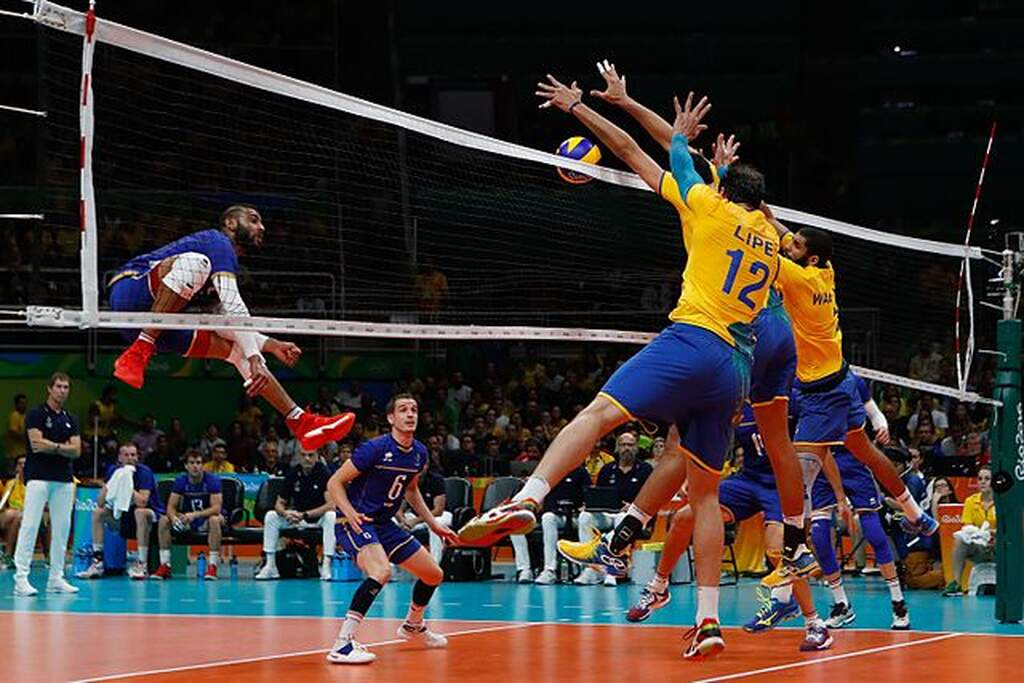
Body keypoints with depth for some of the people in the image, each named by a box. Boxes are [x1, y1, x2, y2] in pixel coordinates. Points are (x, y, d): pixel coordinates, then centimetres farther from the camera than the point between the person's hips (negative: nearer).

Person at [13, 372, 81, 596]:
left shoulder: (71, 420, 15)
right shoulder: (36, 414, 0)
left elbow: (76, 451, 5)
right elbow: (36, 443, -13)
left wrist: (52, 447, -8)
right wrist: (63, 447, -6)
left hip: (64, 480, 6)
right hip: (39, 478, -6)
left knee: (62, 528, 5)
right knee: (29, 525, -9)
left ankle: (56, 577, 10)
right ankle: (21, 577, -11)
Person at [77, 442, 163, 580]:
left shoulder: (144, 472, -18)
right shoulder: (113, 470, -3)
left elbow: (142, 502, -32)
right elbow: (100, 503, -5)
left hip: (151, 513, -6)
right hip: (124, 514, 6)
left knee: (140, 512, -37)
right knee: (98, 513, -8)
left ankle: (141, 564, -30)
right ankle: (97, 562, -6)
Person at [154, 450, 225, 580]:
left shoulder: (212, 480, -16)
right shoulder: (180, 481, -5)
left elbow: (216, 508, -25)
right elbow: (171, 507, -7)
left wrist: (194, 515, -39)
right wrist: (174, 517, -32)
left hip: (208, 518, -4)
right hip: (188, 522, 4)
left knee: (215, 519, -38)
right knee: (163, 521, -17)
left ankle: (212, 566, -35)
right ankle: (165, 566, -15)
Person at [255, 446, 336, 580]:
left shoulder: (324, 473, -17)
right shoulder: (293, 474, -6)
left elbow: (331, 505, -25)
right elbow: (279, 503, -1)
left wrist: (305, 515, -33)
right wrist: (285, 513, -26)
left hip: (319, 516, -4)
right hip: (297, 517, 4)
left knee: (331, 516, -36)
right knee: (271, 516, -15)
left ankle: (326, 565, -34)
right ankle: (270, 566, -13)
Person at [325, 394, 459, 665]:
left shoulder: (419, 453, 3)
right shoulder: (375, 448, -19)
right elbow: (334, 483, -15)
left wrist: (433, 524, 20)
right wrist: (350, 513, -30)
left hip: (385, 525, 8)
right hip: (358, 522, -8)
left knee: (434, 575, 14)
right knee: (381, 572, -35)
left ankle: (413, 625, 44)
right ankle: (342, 644, -37)